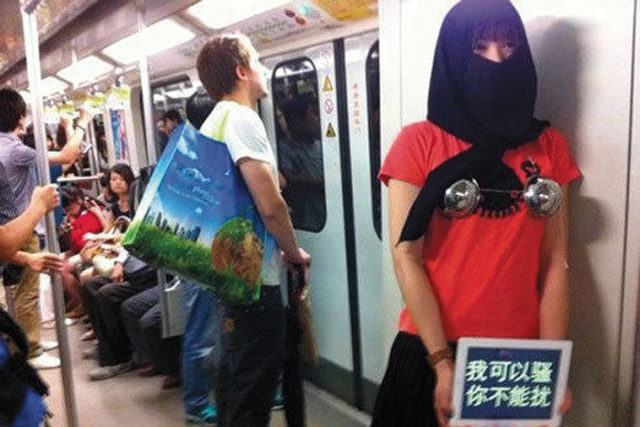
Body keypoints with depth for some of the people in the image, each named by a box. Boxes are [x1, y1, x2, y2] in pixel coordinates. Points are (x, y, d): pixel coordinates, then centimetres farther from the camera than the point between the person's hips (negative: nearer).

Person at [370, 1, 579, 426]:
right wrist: (442, 362, -13)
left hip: (520, 354, 3)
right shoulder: (418, 143, -5)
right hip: (432, 349, -2)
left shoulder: (549, 146, 4)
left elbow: (555, 262, 0)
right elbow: (406, 256, -10)